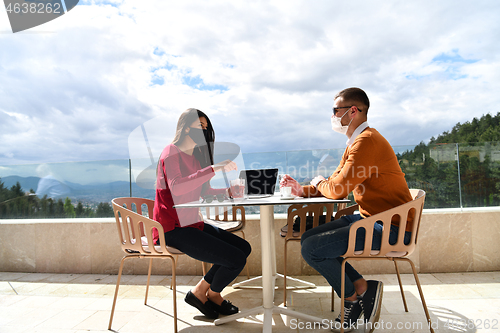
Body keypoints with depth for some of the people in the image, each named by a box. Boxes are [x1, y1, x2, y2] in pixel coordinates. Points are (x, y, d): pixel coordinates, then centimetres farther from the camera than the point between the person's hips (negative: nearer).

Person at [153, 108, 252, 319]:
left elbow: (202, 192, 15)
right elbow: (176, 187, -30)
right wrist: (214, 169, -33)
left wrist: (228, 192, -3)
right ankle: (212, 294, 14)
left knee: (243, 247, 2)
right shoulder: (171, 152, -10)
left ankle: (202, 292, 15)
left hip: (192, 224, 9)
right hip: (173, 230, -9)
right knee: (236, 259, -16)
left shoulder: (196, 156, 17)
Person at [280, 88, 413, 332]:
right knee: (309, 237, 8)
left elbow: (338, 189, -23)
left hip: (388, 228, -11)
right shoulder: (355, 142, 15)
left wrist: (319, 183, -1)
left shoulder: (367, 141, -19)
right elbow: (339, 185, 15)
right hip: (369, 218, 11)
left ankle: (354, 295, 6)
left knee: (311, 248, -17)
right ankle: (360, 286, 5)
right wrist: (302, 190, 4)